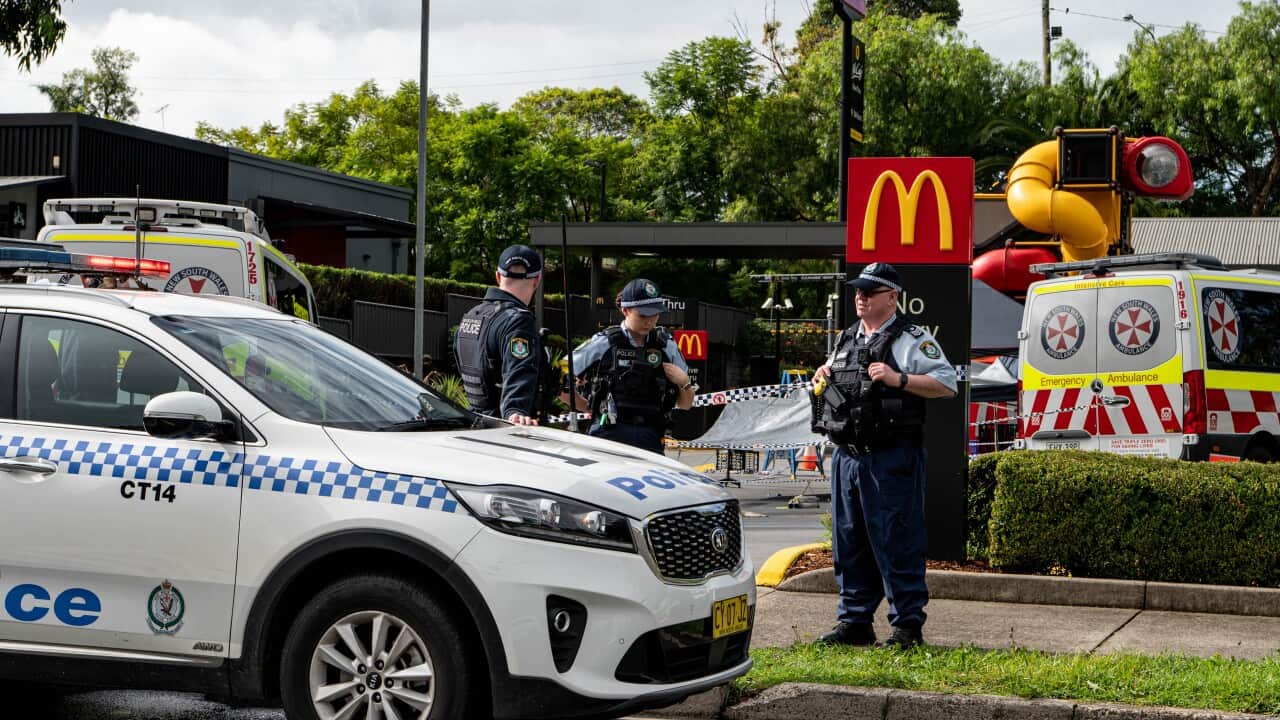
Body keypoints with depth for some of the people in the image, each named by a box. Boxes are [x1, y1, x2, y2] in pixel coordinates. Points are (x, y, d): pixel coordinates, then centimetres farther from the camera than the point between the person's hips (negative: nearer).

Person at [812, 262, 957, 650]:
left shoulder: (913, 339, -2)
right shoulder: (845, 341, 19)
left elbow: (947, 384, -10)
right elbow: (831, 391, 33)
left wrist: (898, 379, -19)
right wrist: (822, 379, 10)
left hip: (892, 459, -7)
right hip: (847, 457, 7)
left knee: (896, 544, -5)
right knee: (849, 544, 11)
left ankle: (908, 625, 2)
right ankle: (853, 622, 20)